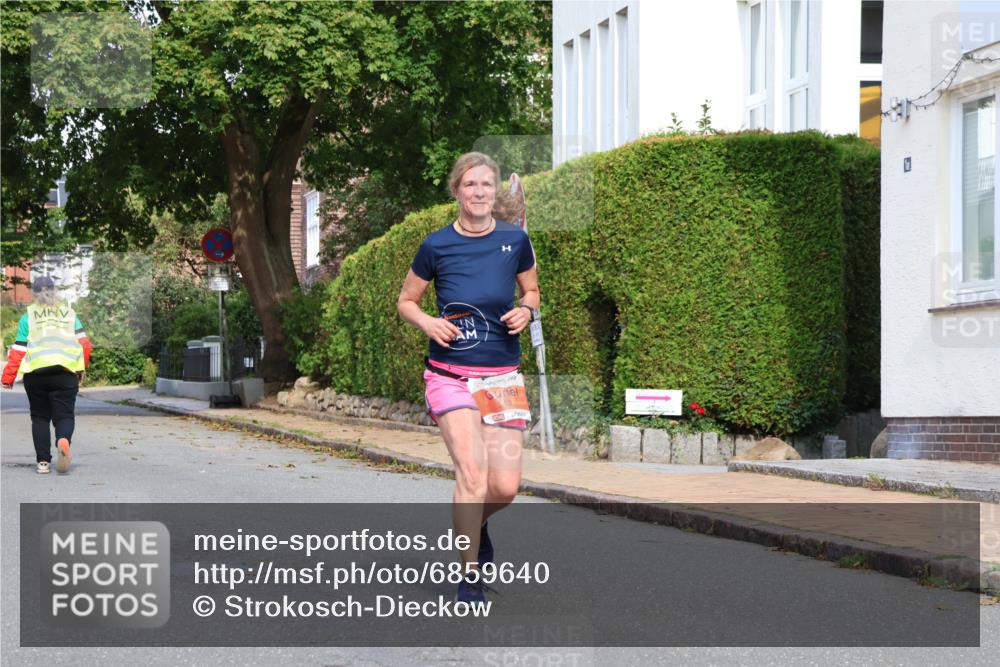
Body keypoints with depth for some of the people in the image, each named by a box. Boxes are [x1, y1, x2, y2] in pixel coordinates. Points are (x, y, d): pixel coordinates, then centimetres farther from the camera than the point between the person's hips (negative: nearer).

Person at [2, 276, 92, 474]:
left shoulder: (28, 317, 4)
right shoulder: (69, 313, 9)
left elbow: (19, 350, 0)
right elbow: (83, 343, 4)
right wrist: (82, 368, 16)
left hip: (36, 373, 0)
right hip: (65, 372, 0)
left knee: (40, 417, 12)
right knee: (64, 415, 2)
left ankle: (43, 461, 4)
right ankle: (63, 440, -30)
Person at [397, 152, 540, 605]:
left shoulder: (515, 241, 3)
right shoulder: (437, 245, -2)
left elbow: (531, 291, 18)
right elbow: (406, 301, 10)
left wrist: (526, 311, -4)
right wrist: (427, 323, -10)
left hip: (503, 375, 2)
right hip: (450, 375, -2)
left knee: (506, 486, -3)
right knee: (471, 471, -19)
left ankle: (473, 523, 33)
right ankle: (470, 578, -6)